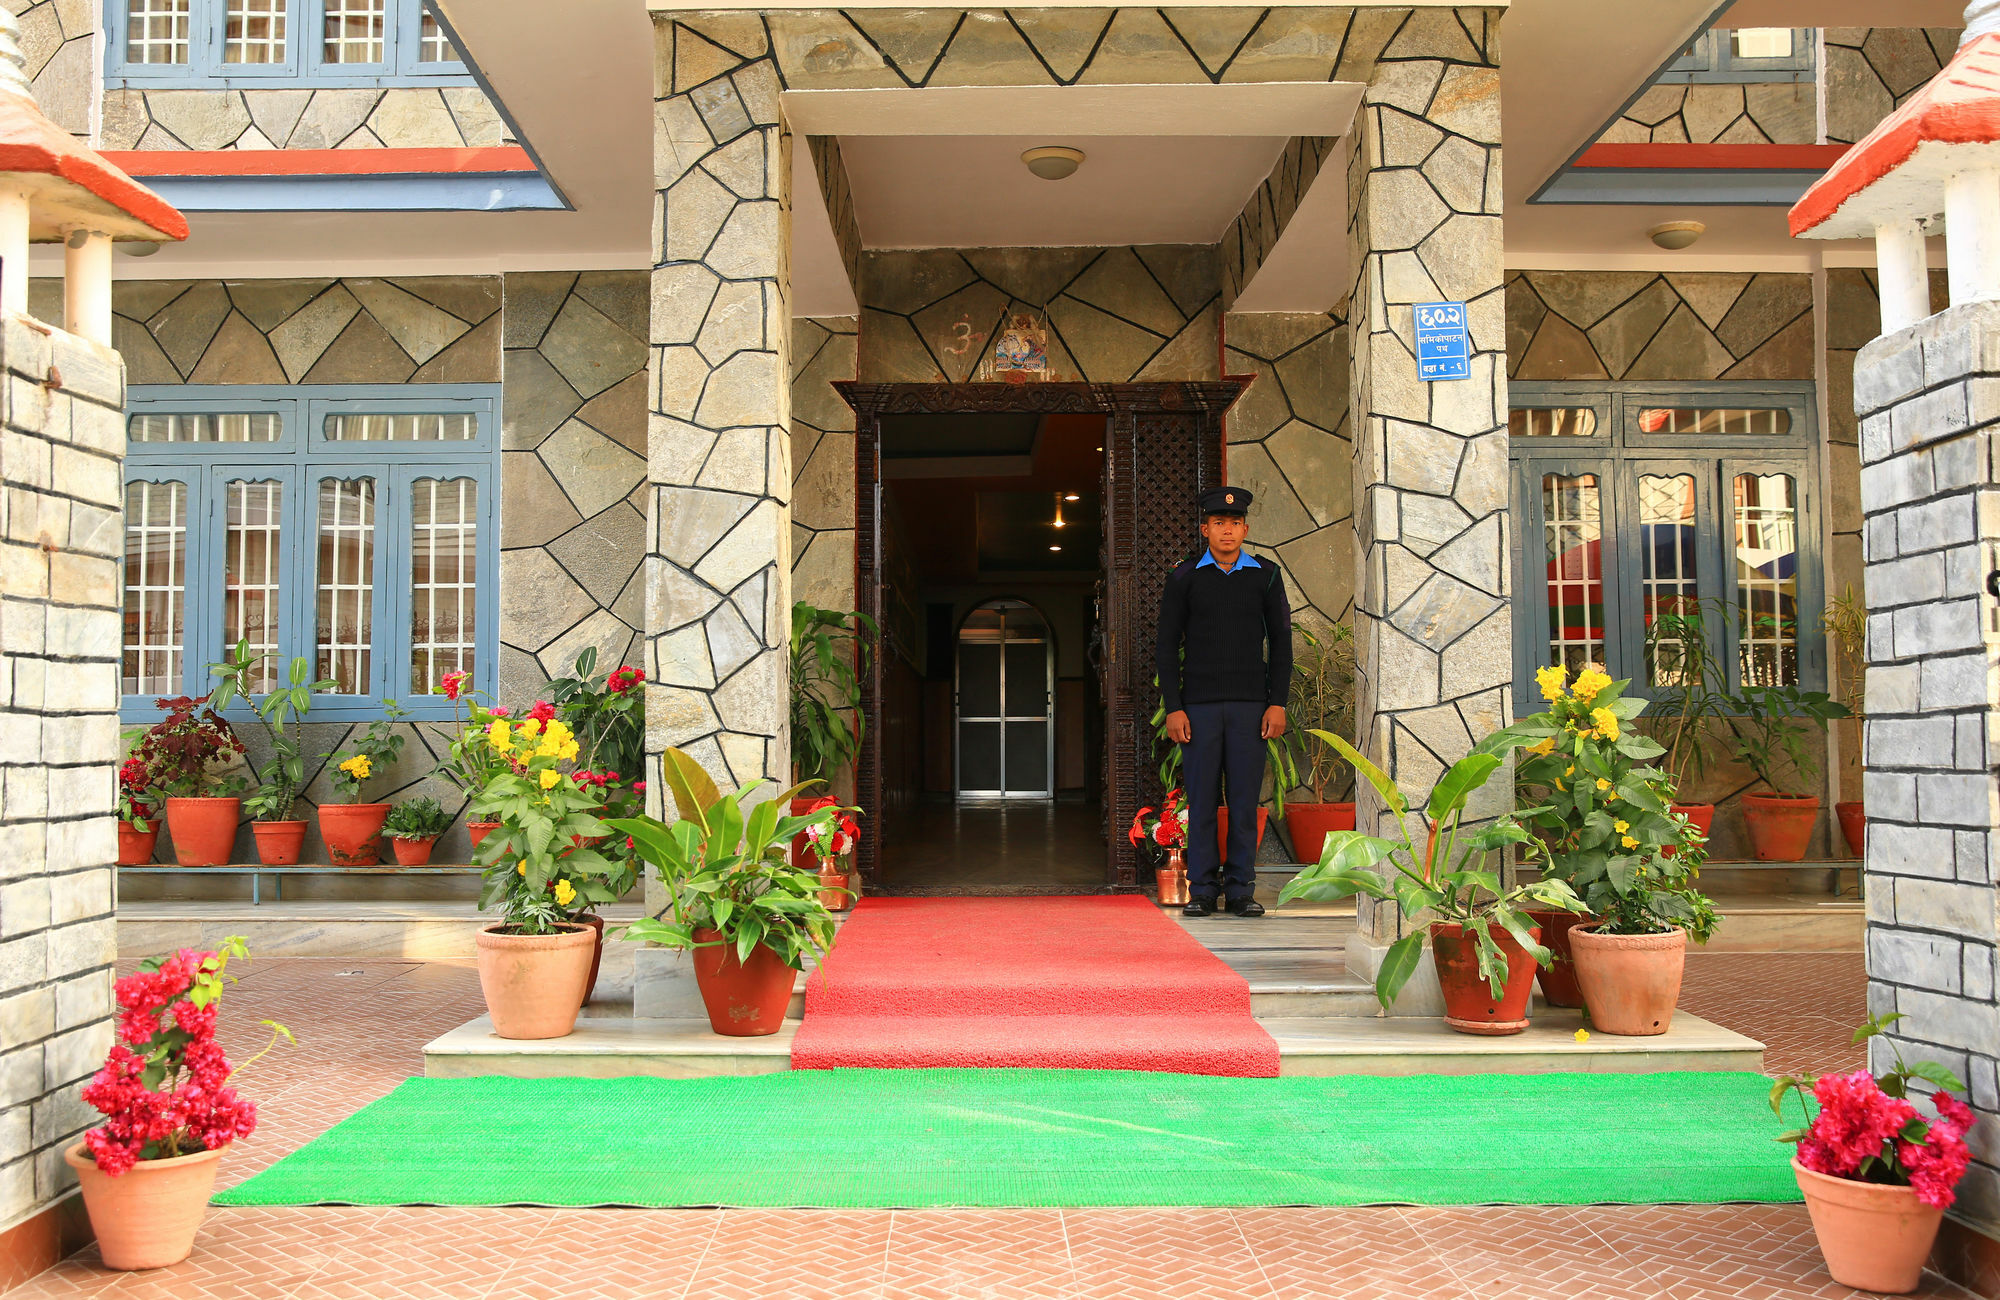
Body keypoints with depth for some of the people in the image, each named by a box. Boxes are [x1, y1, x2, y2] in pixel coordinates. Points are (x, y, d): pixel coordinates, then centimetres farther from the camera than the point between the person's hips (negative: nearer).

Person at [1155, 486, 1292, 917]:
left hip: (1250, 704, 1)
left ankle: (1241, 890, 9)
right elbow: (1168, 644, 3)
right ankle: (1202, 891, 8)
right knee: (1202, 797, 0)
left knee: (1245, 798, 1)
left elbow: (1280, 641, 8)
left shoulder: (1266, 575, 7)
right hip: (1199, 704, -1)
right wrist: (1173, 708, -5)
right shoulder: (1184, 576, 4)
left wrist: (1278, 703, -1)